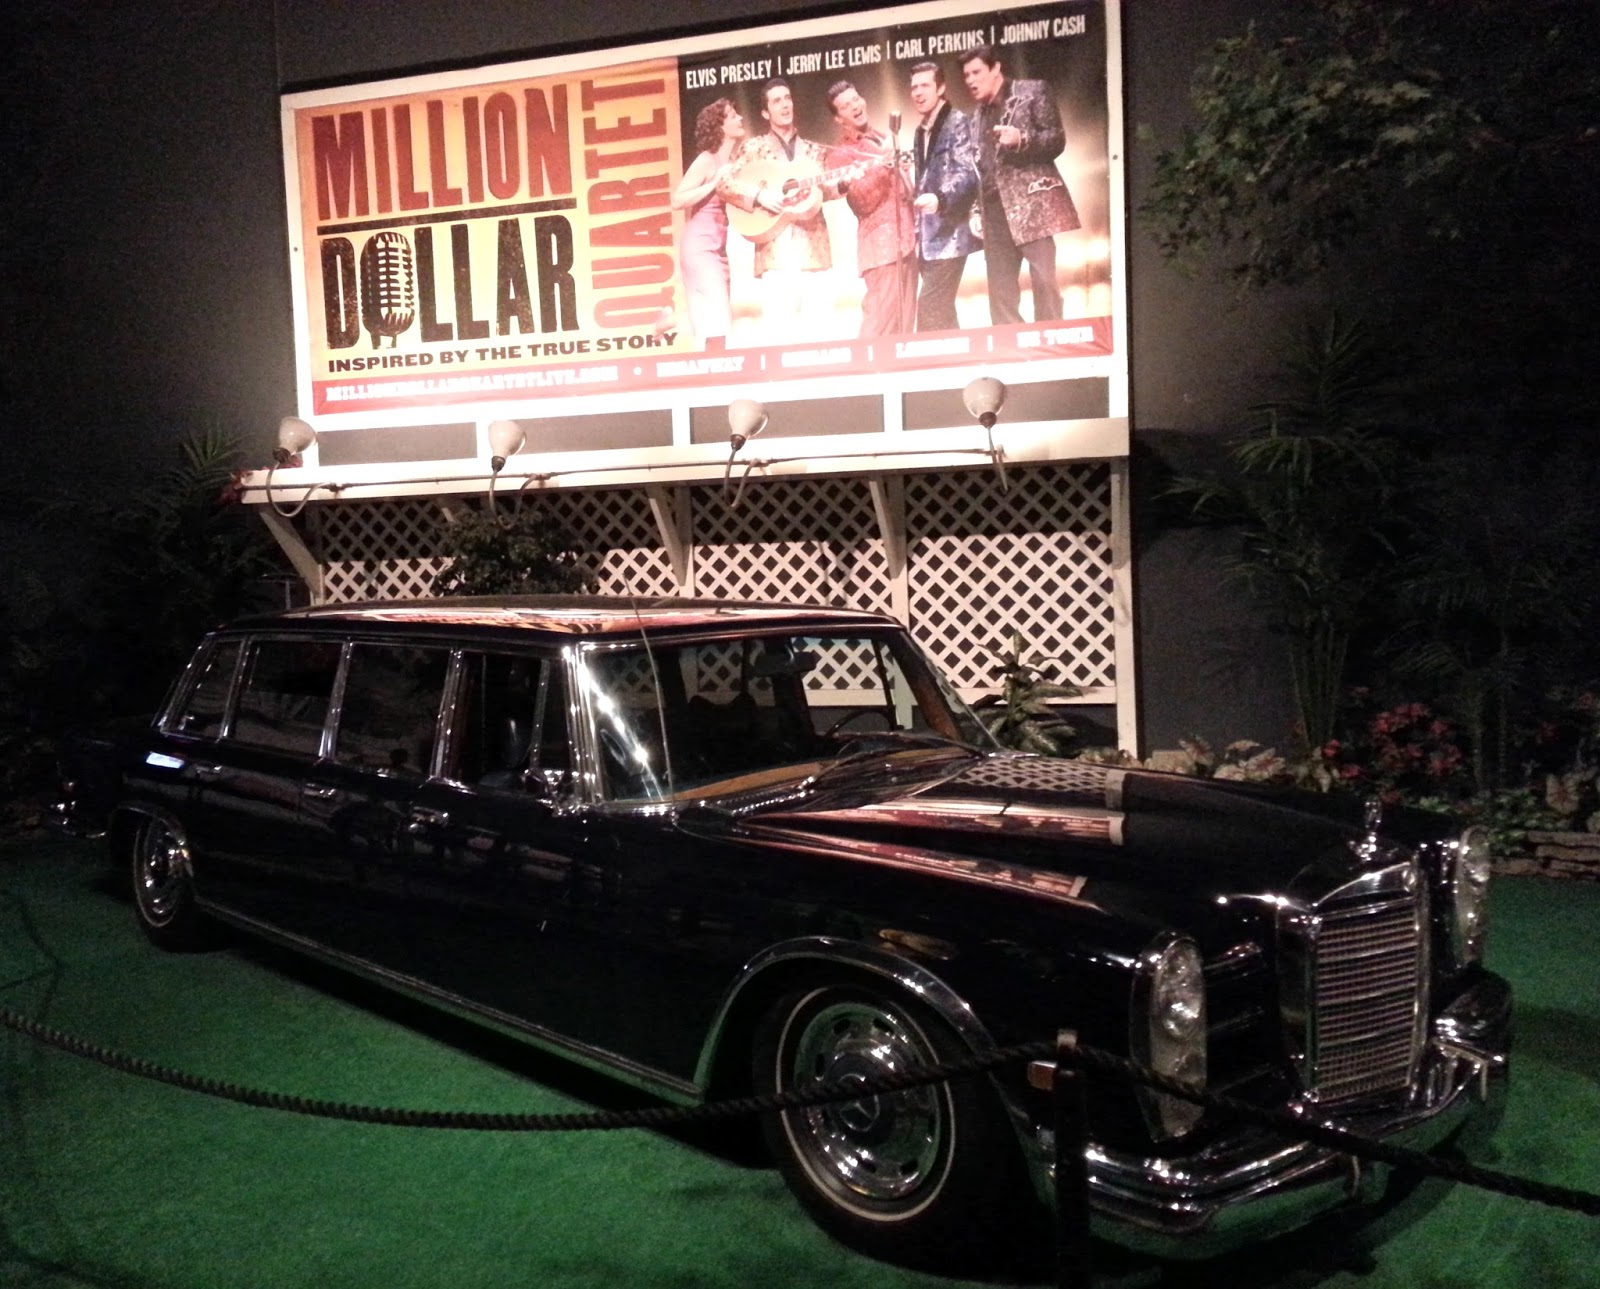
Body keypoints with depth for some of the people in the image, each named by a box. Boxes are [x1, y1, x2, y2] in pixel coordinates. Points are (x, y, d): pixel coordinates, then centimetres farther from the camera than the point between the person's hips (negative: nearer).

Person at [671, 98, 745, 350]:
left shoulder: (734, 160, 12)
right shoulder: (707, 161, -9)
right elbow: (677, 201, -18)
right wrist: (716, 182, -18)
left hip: (719, 248, 8)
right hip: (700, 247, -8)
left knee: (716, 323, 8)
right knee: (717, 328, -15)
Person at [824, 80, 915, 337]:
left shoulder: (883, 138, 19)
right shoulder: (840, 154, -3)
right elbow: (862, 202, -16)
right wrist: (881, 164, -24)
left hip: (906, 238, 8)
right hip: (882, 243, -8)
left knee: (905, 320, 8)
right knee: (880, 320, -16)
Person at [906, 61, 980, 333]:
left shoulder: (958, 122, -6)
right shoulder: (921, 130, 17)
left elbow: (968, 174, -17)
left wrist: (940, 199, -35)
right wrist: (918, 230, 14)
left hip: (950, 234, -8)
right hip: (929, 236, 8)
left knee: (930, 309, -15)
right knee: (941, 313, 9)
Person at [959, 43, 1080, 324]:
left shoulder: (1033, 91, 6)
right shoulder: (978, 115, 22)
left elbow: (1057, 139, -1)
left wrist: (1022, 139, -18)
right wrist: (977, 210, 9)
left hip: (1032, 201, -5)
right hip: (995, 211, 5)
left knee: (1044, 279, -11)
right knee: (1000, 290, 0)